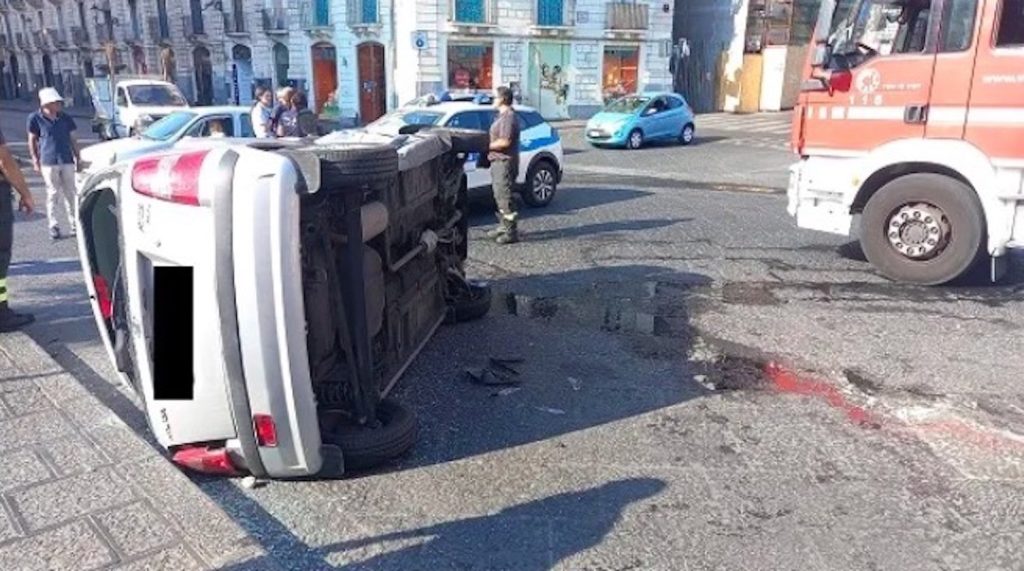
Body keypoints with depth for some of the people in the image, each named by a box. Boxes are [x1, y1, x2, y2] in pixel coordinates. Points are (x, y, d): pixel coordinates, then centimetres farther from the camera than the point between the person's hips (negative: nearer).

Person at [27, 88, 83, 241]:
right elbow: (32, 140, 3)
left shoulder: (66, 118, 6)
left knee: (70, 193, 6)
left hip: (67, 161, 3)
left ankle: (73, 224, 14)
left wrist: (78, 158, 11)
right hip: (48, 162, -3)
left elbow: (73, 139, 12)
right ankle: (53, 226, 9)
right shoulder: (36, 118, -2)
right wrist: (35, 160, 0)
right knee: (53, 194, 1)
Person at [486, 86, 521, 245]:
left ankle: (511, 233, -5)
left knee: (505, 197, -9)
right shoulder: (503, 116, 17)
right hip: (498, 161, 11)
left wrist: (488, 146, -14)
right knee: (500, 196, 18)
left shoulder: (508, 117, -17)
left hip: (505, 162, -11)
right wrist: (489, 146, 11)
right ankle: (503, 227, 28)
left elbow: (505, 142, -25)